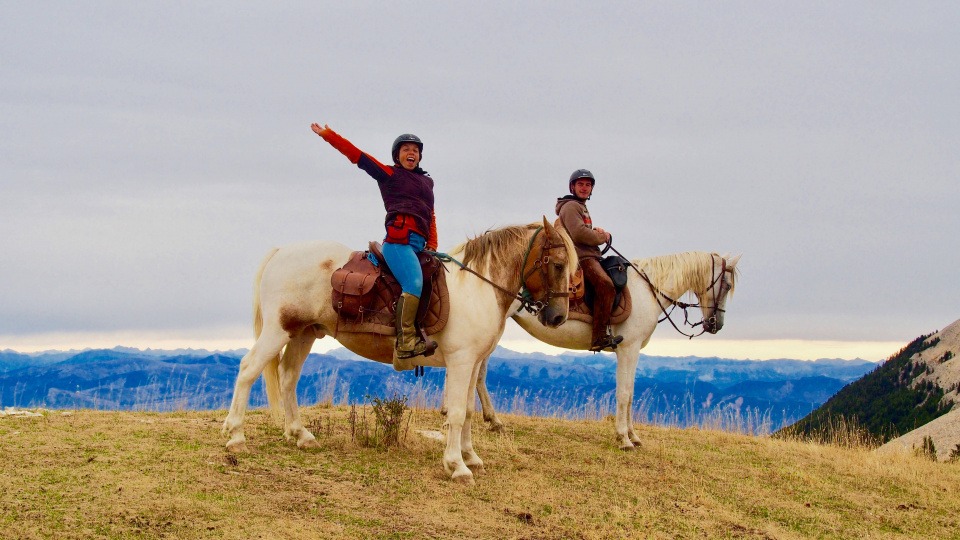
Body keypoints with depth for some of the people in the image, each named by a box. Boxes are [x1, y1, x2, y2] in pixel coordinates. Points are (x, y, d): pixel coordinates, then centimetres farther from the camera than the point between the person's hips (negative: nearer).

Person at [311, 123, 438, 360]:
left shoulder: (427, 181, 27)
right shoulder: (389, 174, 10)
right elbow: (356, 155, 8)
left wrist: (432, 244, 13)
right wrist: (328, 135, 5)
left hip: (418, 244, 8)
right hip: (399, 239, -8)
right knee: (414, 283, -25)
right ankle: (405, 341, -30)